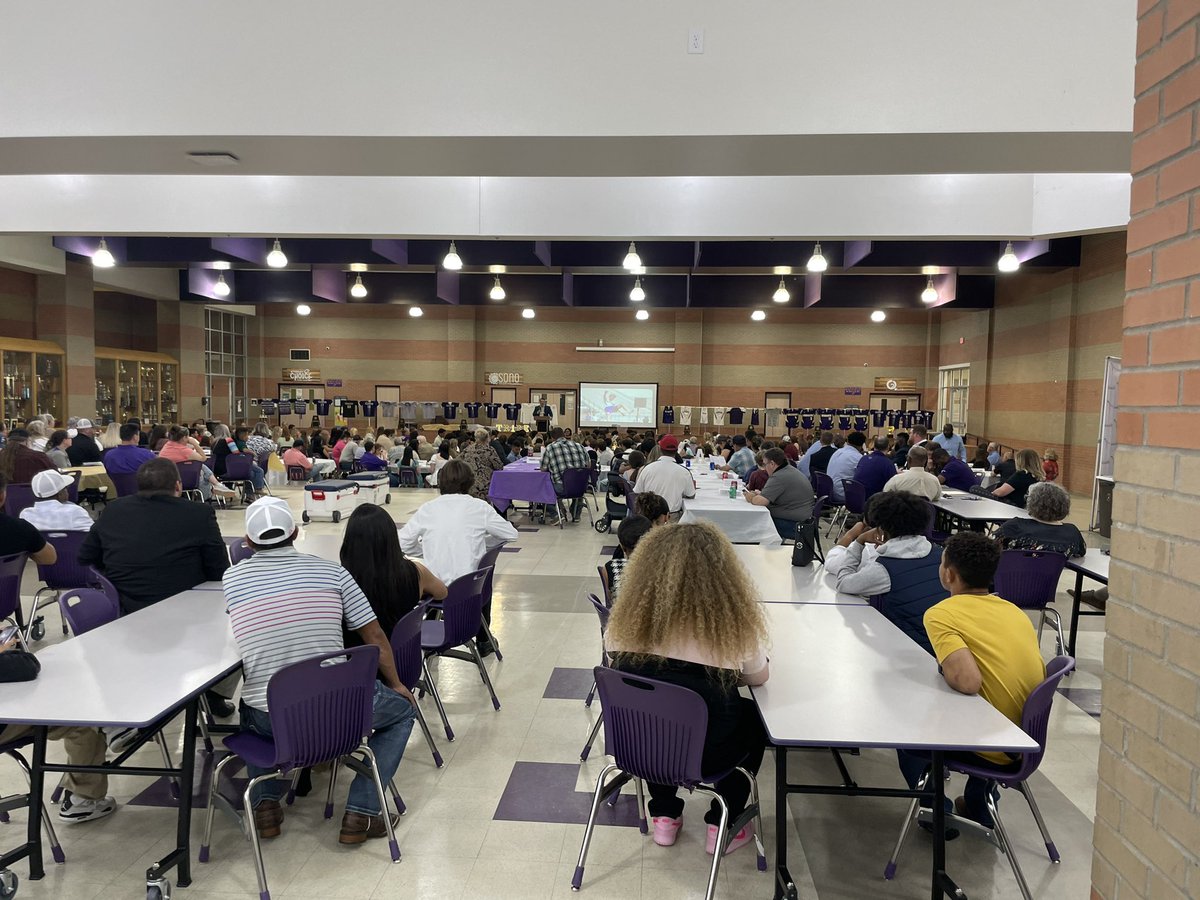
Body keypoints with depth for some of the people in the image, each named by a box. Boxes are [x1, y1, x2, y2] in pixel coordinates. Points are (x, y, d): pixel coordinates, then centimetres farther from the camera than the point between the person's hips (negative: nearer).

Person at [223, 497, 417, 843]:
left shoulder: (231, 579, -2)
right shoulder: (331, 571, -5)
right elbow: (375, 637, -1)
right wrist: (397, 685, 15)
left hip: (268, 721, 3)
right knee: (403, 708, 23)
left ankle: (265, 803, 26)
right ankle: (360, 814, 14)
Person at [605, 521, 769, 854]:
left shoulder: (630, 616, -13)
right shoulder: (733, 623, -20)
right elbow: (759, 677, -1)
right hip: (703, 755, -2)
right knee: (755, 716, 27)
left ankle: (665, 818, 35)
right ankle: (721, 825, 30)